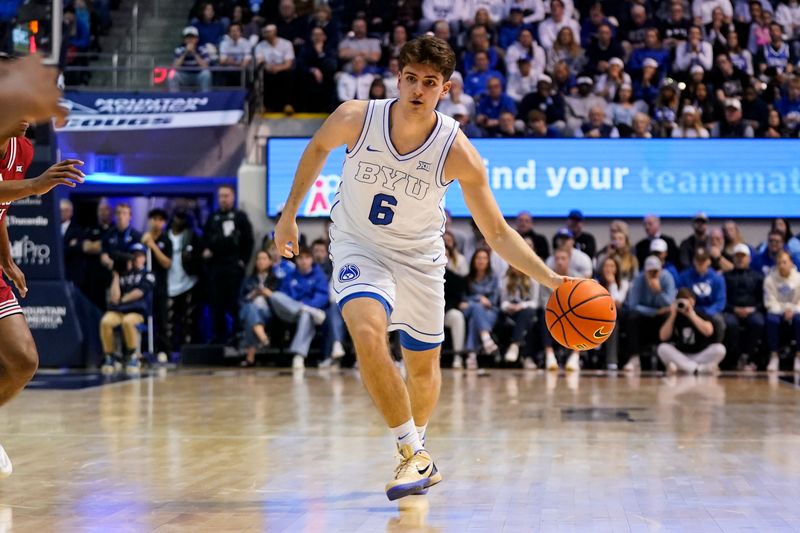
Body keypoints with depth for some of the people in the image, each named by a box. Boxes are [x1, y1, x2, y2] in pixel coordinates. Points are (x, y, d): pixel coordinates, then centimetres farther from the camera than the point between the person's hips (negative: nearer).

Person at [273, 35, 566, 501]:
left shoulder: (457, 152, -24)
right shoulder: (356, 118, -22)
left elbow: (499, 235, -18)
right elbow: (318, 148, 3)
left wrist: (552, 279, -29)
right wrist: (289, 215, 7)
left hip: (419, 255, 1)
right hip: (359, 246, -1)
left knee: (423, 366, 12)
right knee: (368, 332, -29)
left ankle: (417, 446, 44)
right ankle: (415, 456, -17)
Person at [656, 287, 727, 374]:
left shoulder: (700, 314, -5)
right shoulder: (674, 316, 1)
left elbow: (708, 331, -25)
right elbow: (663, 337, -11)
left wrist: (692, 314, -24)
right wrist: (672, 315, -16)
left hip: (701, 355, -1)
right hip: (680, 356, 1)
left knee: (720, 348, -27)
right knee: (662, 348, -26)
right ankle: (699, 369, -35)